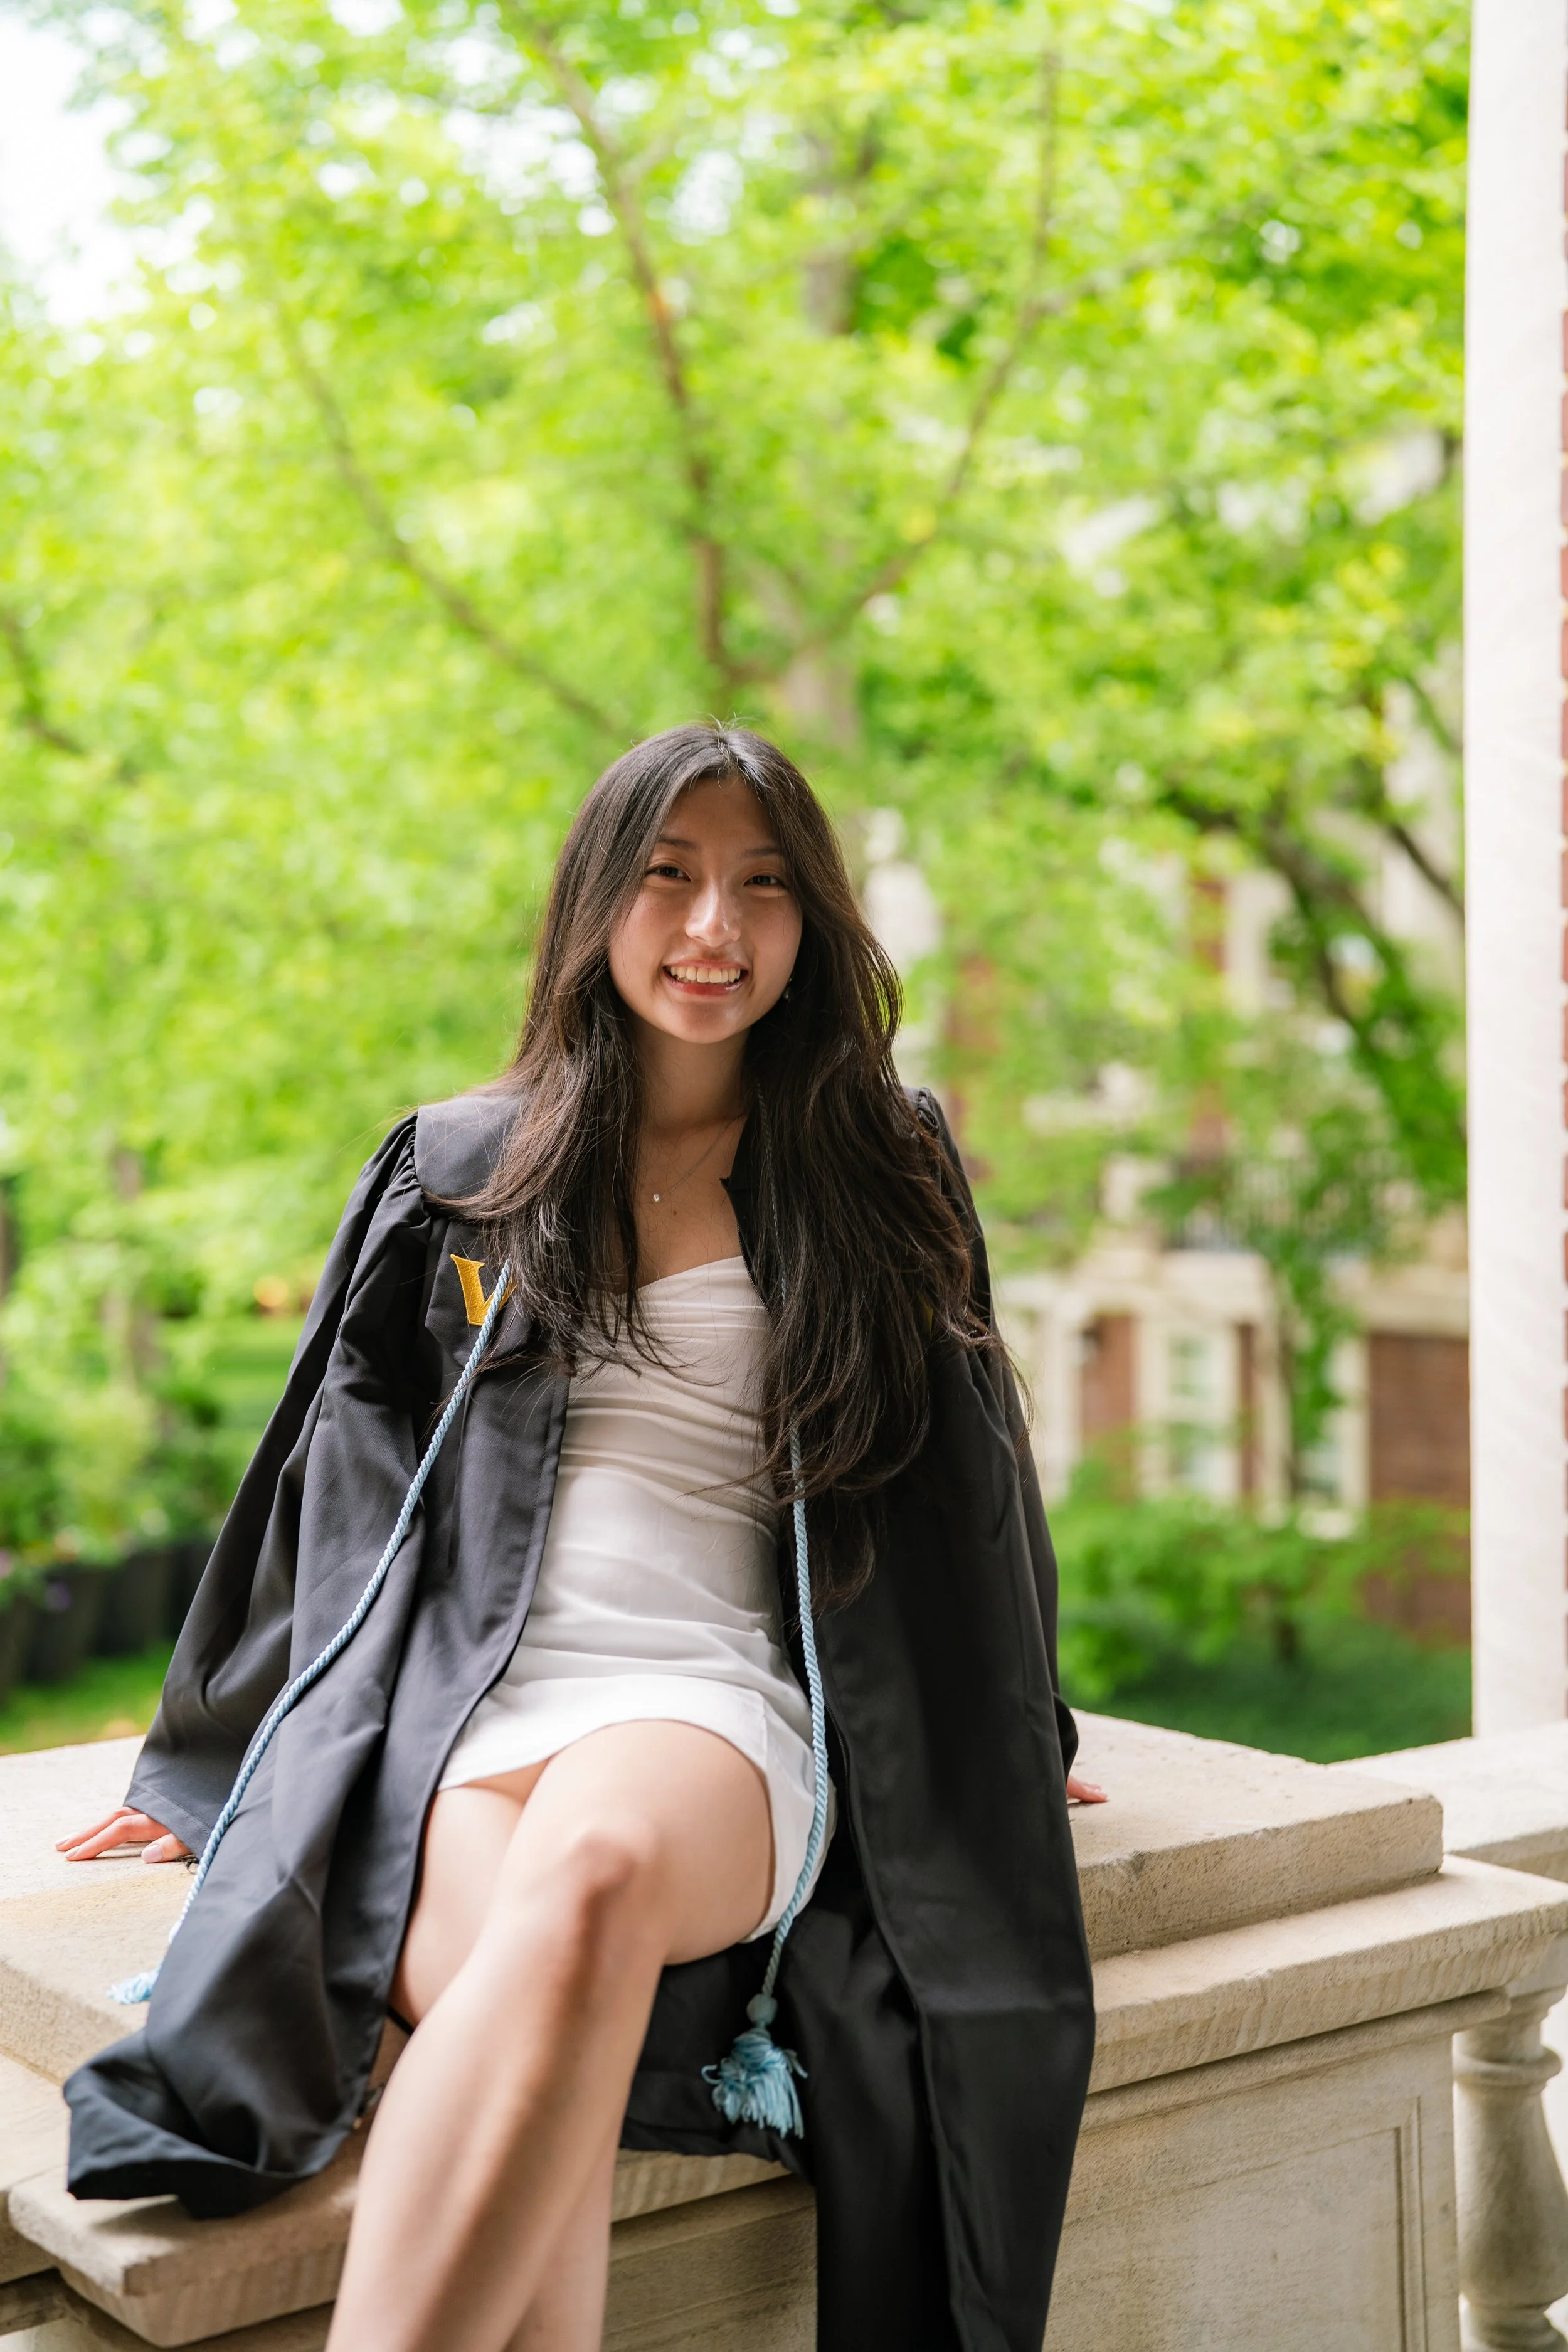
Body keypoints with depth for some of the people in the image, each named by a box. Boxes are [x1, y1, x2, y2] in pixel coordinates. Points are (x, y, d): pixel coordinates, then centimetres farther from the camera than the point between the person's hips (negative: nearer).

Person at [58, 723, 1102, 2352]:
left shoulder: (880, 1179, 15)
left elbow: (966, 1477, 25)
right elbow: (334, 1472, 21)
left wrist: (1014, 1749, 30)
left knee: (595, 1868, -40)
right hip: (454, 1713, 1)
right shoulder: (457, 1171, 16)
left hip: (714, 1702, -1)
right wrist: (209, 1764, 23)